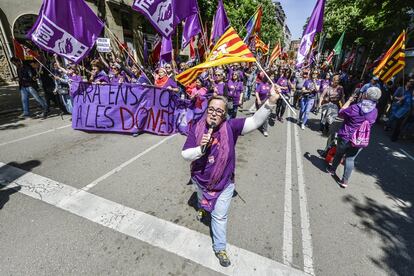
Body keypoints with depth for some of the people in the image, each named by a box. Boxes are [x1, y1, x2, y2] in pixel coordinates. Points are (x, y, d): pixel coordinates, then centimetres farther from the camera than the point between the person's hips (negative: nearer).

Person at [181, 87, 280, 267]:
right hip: (200, 179, 2)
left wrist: (270, 102, -45)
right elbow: (185, 155, -18)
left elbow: (255, 121, -31)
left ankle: (219, 248, 39)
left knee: (220, 216, 14)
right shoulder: (196, 128, -19)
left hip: (224, 182, -2)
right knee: (202, 199, 35)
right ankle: (203, 208, 73)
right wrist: (201, 148, -37)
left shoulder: (231, 127, -21)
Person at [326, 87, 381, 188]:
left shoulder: (354, 107, -18)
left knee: (339, 154, 18)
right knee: (350, 159, 9)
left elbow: (341, 113, -3)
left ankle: (332, 170, 39)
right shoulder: (374, 111, -3)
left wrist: (349, 100, 4)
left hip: (345, 137, -2)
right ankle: (345, 181, 12)